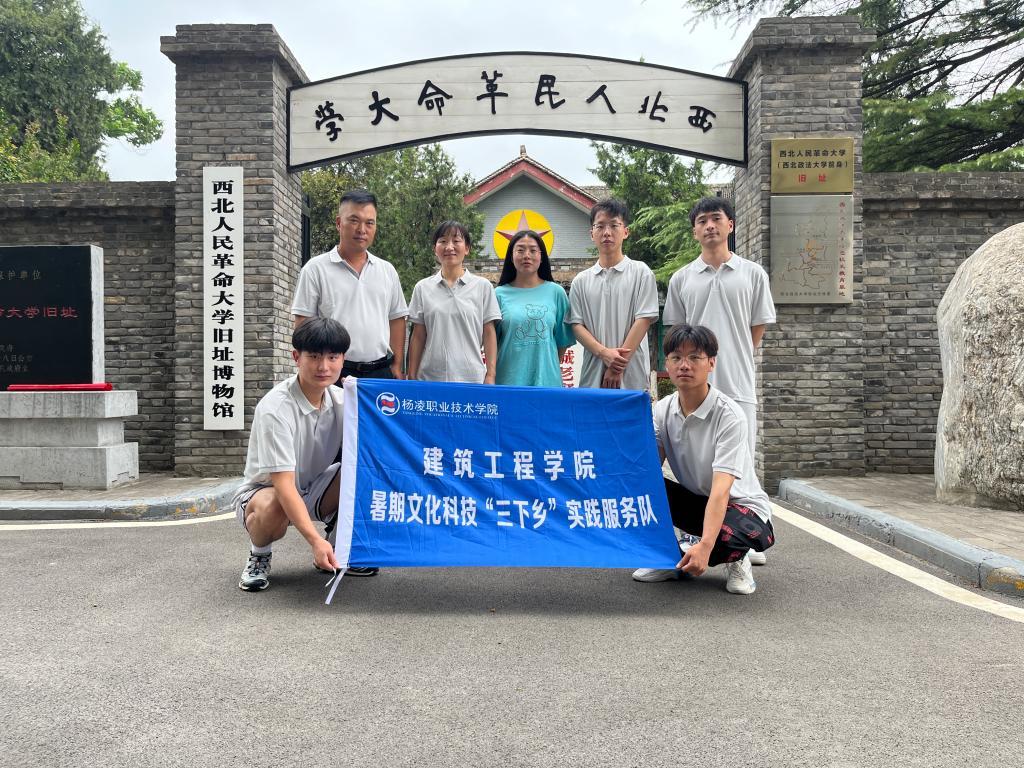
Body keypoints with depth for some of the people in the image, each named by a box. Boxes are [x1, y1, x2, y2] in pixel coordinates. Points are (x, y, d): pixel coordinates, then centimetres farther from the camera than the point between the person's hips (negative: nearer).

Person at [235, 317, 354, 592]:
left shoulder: (341, 400, -7)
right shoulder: (275, 408, -27)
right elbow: (283, 484, -34)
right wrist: (315, 540, -44)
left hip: (314, 491, 5)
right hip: (267, 490, -5)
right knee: (272, 510, -40)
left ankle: (339, 546, -1)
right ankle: (259, 555, -3)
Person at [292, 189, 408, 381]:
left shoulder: (387, 271, 12)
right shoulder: (316, 269, 0)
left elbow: (397, 320, 14)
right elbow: (303, 324, -2)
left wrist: (397, 367, 7)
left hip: (381, 372, 4)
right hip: (335, 373, -3)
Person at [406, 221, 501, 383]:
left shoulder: (483, 286, 3)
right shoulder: (422, 288, 7)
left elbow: (489, 334, 3)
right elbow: (418, 336, 8)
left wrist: (490, 375, -2)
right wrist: (412, 376, 5)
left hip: (471, 377, -1)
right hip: (430, 377, 1)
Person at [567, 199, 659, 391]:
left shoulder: (641, 273, 3)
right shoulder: (580, 281, 11)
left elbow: (643, 320, -4)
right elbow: (576, 325, 5)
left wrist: (618, 365, -11)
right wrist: (605, 353, -13)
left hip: (632, 378, -2)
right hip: (592, 377, 3)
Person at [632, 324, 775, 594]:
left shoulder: (729, 414, -24)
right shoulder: (662, 409, -5)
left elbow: (721, 488, -33)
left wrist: (704, 546, -43)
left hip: (739, 505, -5)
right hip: (693, 500, 5)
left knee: (729, 534, -40)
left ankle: (735, 559, 0)